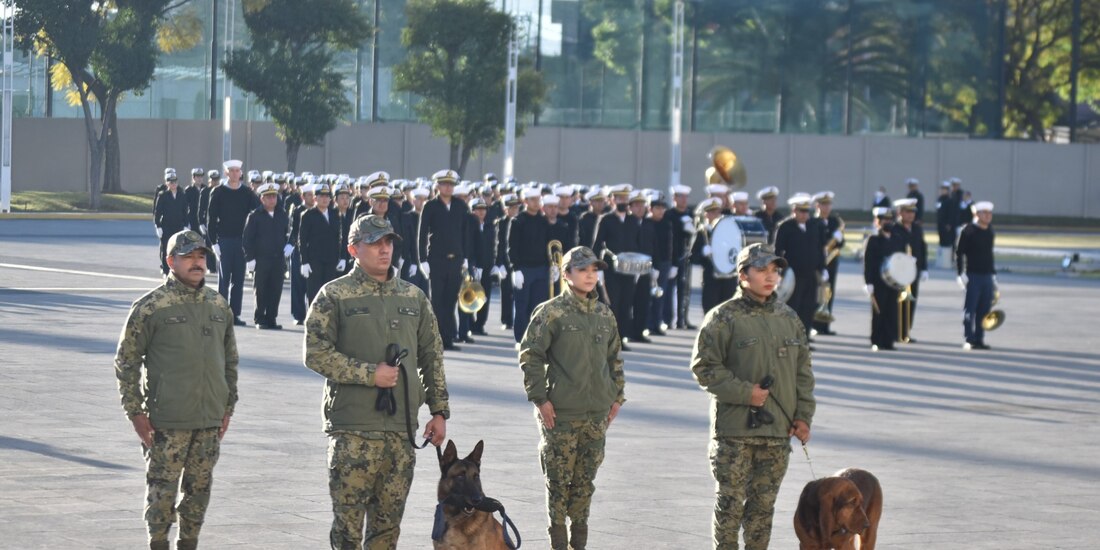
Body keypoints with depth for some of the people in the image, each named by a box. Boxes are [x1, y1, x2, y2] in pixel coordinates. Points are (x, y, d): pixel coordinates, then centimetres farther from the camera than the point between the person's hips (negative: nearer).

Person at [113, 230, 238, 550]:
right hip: (167, 421, -5)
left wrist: (228, 407, 15)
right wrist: (135, 412, -8)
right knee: (162, 490, -2)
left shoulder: (219, 306, 10)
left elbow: (230, 359, 19)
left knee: (199, 489, 11)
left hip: (210, 420, 5)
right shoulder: (151, 307, -7)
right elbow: (126, 361, -5)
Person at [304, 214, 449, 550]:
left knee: (388, 522, 8)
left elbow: (432, 356, 17)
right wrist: (369, 374, -14)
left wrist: (439, 410, 11)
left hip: (402, 427, 4)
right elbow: (316, 353, -8)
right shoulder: (334, 295, -1)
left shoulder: (414, 297, 13)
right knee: (348, 522, -4)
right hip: (352, 428, -4)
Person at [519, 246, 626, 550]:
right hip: (560, 411, -5)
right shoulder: (552, 312, -6)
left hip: (597, 412, 5)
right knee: (559, 479, 0)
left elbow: (615, 357, 21)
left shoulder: (605, 314, 10)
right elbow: (530, 355, -6)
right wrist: (540, 398, -10)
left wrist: (617, 396, 16)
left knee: (585, 480, 10)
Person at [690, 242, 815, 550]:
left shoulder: (789, 319, 12)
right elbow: (704, 366, -8)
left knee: (763, 505, 10)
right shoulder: (723, 318, -6)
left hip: (778, 431, 5)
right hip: (734, 429, -5)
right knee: (730, 503, -1)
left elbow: (803, 372, 16)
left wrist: (803, 415, 7)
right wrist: (744, 392, -14)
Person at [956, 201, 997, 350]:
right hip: (973, 276, -6)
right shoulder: (968, 231, -6)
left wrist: (993, 275, 19)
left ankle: (979, 339, 12)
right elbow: (959, 253, -7)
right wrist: (961, 274, -14)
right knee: (970, 309, -4)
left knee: (984, 310, 6)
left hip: (987, 276, 6)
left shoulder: (989, 231, 13)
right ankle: (969, 340, -1)